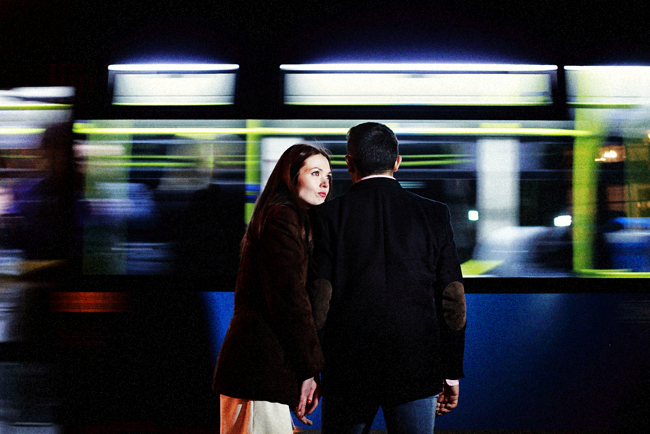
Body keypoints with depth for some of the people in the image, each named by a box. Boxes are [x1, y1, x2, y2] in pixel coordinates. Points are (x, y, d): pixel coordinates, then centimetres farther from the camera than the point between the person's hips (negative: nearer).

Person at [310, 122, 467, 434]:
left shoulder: (328, 216, -3)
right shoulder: (433, 215, 2)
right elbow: (452, 300, 2)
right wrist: (451, 373, 9)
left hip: (348, 367, -1)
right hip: (416, 367, 1)